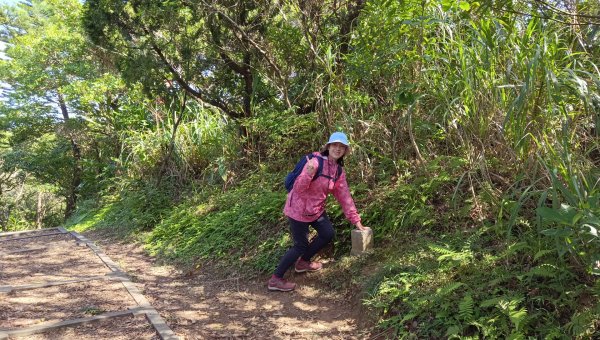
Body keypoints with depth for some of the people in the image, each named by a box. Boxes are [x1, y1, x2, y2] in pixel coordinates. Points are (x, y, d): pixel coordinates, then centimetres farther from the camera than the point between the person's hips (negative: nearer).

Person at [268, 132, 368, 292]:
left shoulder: (339, 171, 1)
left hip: (316, 210, 8)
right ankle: (275, 279, 11)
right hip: (298, 209, -8)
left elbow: (344, 196, 7)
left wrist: (355, 220, 8)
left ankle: (303, 262, 32)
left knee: (328, 234, 11)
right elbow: (298, 188, -26)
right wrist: (308, 174, -45)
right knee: (301, 245, -3)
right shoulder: (316, 161, -24)